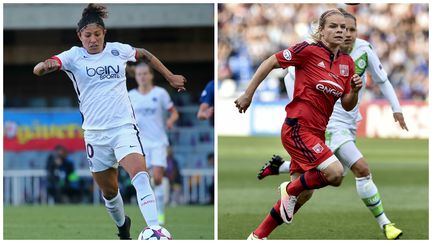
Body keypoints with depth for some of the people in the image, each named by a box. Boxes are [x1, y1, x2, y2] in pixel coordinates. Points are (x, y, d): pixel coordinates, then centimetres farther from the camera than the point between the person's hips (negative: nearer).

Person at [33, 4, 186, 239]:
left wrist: (170, 76, 24)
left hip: (124, 126, -1)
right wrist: (45, 66, -42)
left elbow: (145, 55, 23)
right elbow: (39, 69, -19)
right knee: (108, 191, 12)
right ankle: (122, 226, 40)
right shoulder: (74, 56, -4)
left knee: (140, 175, -24)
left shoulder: (118, 50, 2)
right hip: (95, 132, 1)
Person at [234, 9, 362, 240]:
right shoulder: (308, 50, -11)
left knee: (302, 194, 9)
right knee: (335, 173, -23)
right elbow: (269, 63, -4)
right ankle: (291, 189, 3)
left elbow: (347, 105, 12)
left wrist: (355, 90, -9)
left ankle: (257, 236, 22)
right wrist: (248, 94, -3)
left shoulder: (347, 63, 8)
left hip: (317, 133, 8)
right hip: (298, 127, -8)